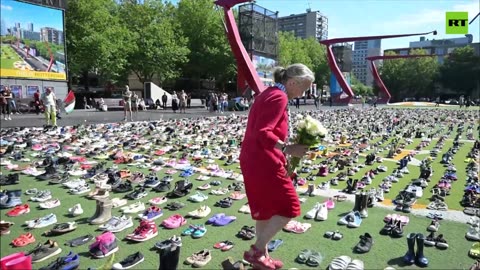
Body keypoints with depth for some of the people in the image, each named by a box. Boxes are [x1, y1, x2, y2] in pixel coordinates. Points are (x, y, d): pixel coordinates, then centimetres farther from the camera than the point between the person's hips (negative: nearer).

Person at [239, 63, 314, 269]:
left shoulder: (268, 94, 17)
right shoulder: (279, 97, -14)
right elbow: (263, 133, -24)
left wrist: (282, 151, 17)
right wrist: (287, 149, -31)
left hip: (252, 160, 10)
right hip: (264, 162, -10)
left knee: (265, 208, 18)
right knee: (288, 207, 1)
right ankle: (256, 251, 7)